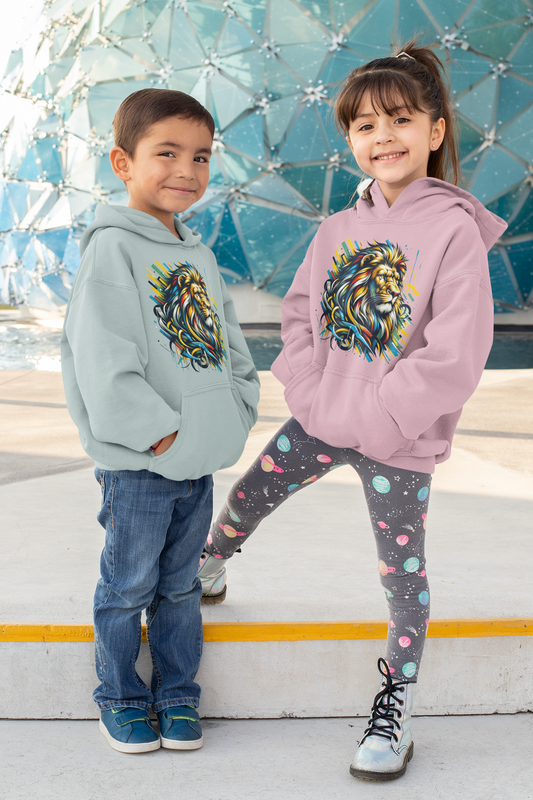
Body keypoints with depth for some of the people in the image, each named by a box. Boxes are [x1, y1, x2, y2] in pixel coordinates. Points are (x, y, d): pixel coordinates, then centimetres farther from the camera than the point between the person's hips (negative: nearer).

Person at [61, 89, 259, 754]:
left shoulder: (198, 255, 12)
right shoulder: (112, 248, -12)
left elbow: (232, 345, 16)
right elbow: (103, 361, -19)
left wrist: (232, 418, 4)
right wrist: (158, 432, -19)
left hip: (201, 461, 7)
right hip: (137, 465, -6)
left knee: (180, 585, 17)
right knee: (128, 587, 8)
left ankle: (178, 697, 31)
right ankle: (120, 700, 26)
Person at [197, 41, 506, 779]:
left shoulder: (454, 230, -14)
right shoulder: (340, 229, 3)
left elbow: (455, 357, -18)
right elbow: (300, 312, 10)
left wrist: (375, 420, -17)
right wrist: (309, 391, -5)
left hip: (399, 441, -5)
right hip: (320, 420, 5)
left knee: (403, 574, 6)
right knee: (243, 500, 16)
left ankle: (397, 704, 25)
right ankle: (207, 574, 49)